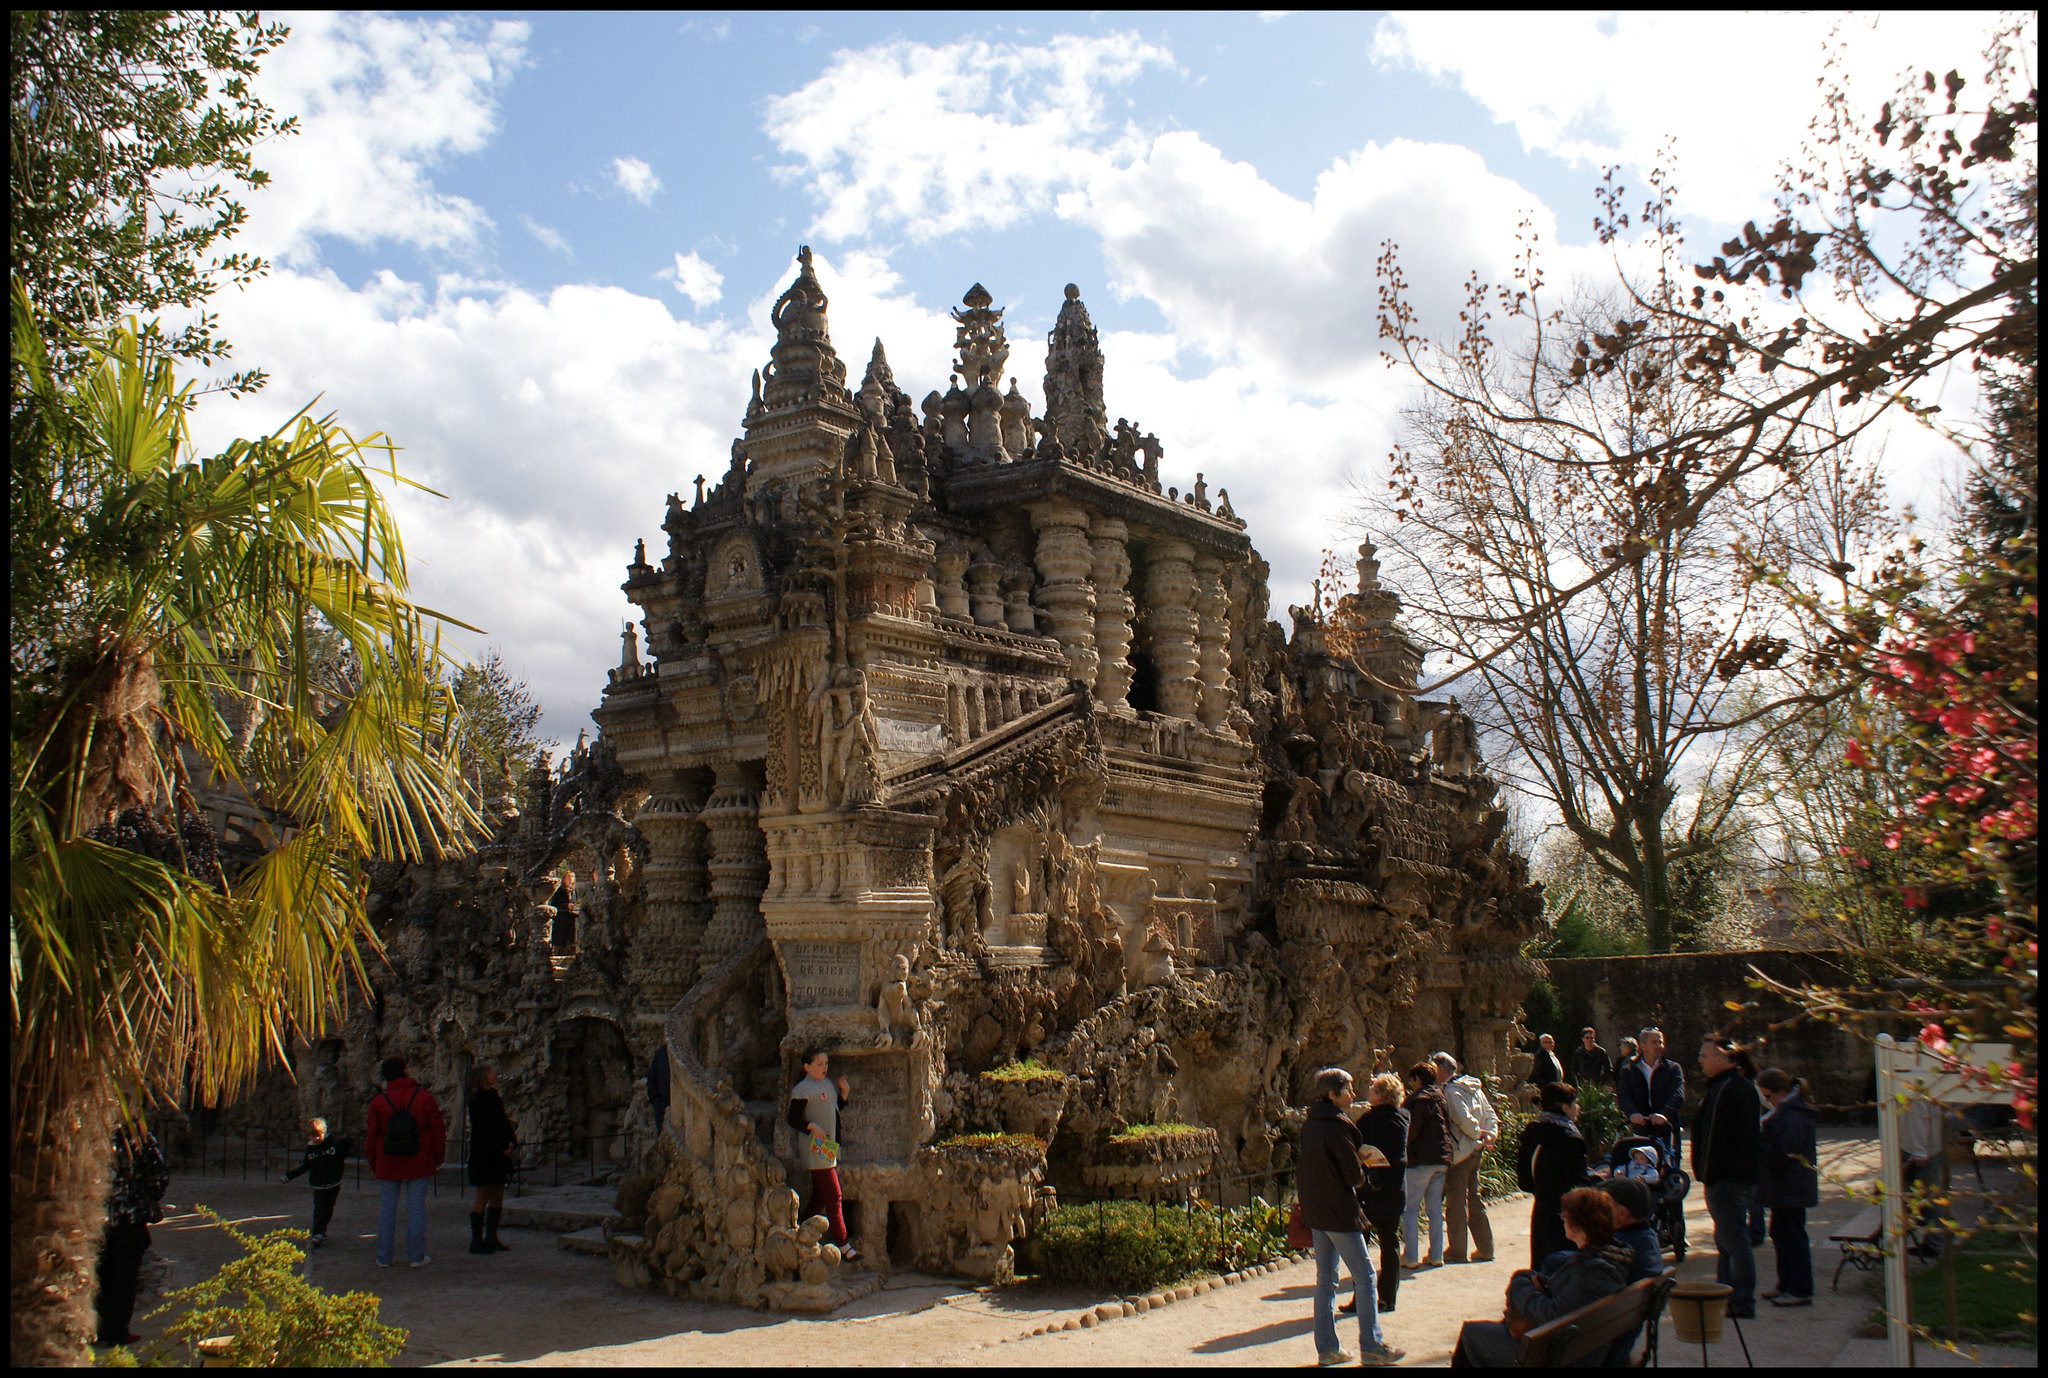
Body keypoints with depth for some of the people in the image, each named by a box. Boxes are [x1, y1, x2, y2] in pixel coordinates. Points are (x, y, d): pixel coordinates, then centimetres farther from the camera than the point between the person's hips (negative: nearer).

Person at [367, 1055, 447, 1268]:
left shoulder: (378, 1102, -3)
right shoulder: (424, 1097, -4)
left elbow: (371, 1136, 2)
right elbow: (438, 1129, -2)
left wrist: (372, 1165, 14)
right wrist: (438, 1158, 10)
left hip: (387, 1165, 1)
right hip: (419, 1163, -1)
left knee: (387, 1207, 9)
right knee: (416, 1206, 4)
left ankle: (383, 1257, 12)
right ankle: (416, 1256, 7)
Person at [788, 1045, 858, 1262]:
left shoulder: (828, 1085, 14)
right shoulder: (803, 1089, -11)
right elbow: (793, 1119, -15)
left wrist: (843, 1093, 9)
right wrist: (811, 1126, -29)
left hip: (829, 1149, 9)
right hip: (816, 1150, -9)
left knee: (820, 1196, 12)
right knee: (834, 1197, -8)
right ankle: (842, 1245, -4)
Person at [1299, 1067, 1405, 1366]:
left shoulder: (1310, 1123, 8)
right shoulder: (1338, 1125, -18)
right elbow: (1354, 1175, -17)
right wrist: (1363, 1164, 4)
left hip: (1314, 1212, 8)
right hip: (1339, 1212, -8)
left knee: (1325, 1279, 13)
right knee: (1364, 1276, 1)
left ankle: (1327, 1348, 16)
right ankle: (1371, 1347, 4)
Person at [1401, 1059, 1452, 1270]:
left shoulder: (1418, 1099, -11)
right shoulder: (1441, 1097, 12)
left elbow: (1411, 1130, -15)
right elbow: (1449, 1127, 15)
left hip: (1421, 1159, -7)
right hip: (1442, 1158, 7)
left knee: (1410, 1208, -1)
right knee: (1435, 1208, 13)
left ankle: (1410, 1257, -5)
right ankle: (1436, 1255, 12)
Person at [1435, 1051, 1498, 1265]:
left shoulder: (1450, 1091, -16)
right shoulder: (1474, 1088, 12)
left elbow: (1465, 1120, -24)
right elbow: (1490, 1116, 12)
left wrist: (1479, 1134, -8)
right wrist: (1490, 1135, 0)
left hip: (1458, 1153, -9)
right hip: (1475, 1151, 9)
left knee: (1455, 1201, 0)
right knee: (1474, 1198, 16)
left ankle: (1456, 1251, 6)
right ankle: (1485, 1248, 19)